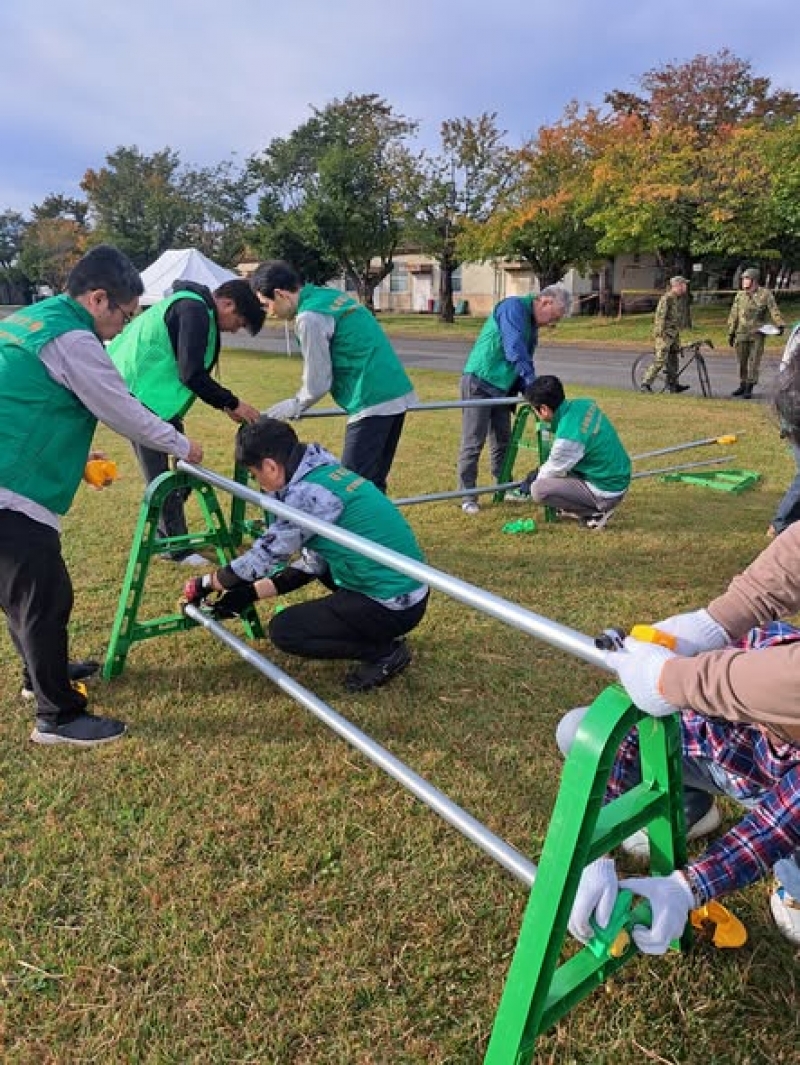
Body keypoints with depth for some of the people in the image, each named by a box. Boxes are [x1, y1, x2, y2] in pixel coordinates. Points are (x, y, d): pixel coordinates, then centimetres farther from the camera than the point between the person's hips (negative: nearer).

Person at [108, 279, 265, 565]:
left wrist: (224, 405, 13)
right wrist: (233, 404, -13)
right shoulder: (195, 309, -15)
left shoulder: (193, 307, 17)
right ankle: (176, 547, 5)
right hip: (140, 392, -10)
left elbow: (192, 373, 21)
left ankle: (168, 536, 26)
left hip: (151, 392, 10)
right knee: (159, 476, -4)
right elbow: (191, 374, -22)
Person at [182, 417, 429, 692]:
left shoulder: (309, 493, -20)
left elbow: (264, 556, -11)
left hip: (394, 605, -9)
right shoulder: (326, 473, 7)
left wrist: (205, 584, 5)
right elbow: (313, 562, 11)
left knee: (283, 631, -1)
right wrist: (250, 593, 12)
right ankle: (358, 625, 21)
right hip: (405, 585, 9)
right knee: (309, 554, 22)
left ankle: (385, 652, 2)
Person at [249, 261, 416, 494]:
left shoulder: (310, 317, -12)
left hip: (373, 402, -9)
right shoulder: (331, 296, 16)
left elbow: (318, 383, -8)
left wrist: (294, 407, 10)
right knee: (373, 483, 16)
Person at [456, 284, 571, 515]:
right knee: (473, 443, -4)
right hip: (479, 382, -9)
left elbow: (525, 358, 15)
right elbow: (515, 352, -23)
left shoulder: (532, 325, 14)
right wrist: (534, 386, -23)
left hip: (502, 386, 9)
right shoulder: (513, 307, -14)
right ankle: (468, 496, 3)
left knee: (502, 441, 14)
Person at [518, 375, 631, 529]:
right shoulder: (585, 404, -4)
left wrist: (530, 483, 11)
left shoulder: (568, 437, -28)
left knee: (538, 490, -16)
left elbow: (554, 471, -9)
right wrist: (539, 472, 16)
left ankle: (596, 512, -5)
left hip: (606, 493, -9)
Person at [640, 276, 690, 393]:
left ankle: (673, 385, 19)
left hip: (674, 334, 10)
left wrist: (677, 333, 23)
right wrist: (661, 333, -23)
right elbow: (660, 316, -19)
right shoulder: (667, 298, -15)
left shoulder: (677, 298, 15)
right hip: (665, 334, -10)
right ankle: (645, 384, -7)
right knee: (660, 360, -11)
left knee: (673, 359, 12)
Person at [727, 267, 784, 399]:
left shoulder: (765, 294, -1)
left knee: (754, 362, -5)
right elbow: (733, 316, 13)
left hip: (757, 335, -3)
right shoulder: (739, 296, 9)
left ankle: (749, 389, -2)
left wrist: (779, 325, -21)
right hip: (741, 334, 3)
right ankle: (742, 386, 23)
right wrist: (731, 333, 11)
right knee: (742, 362, 9)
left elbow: (774, 310, -8)